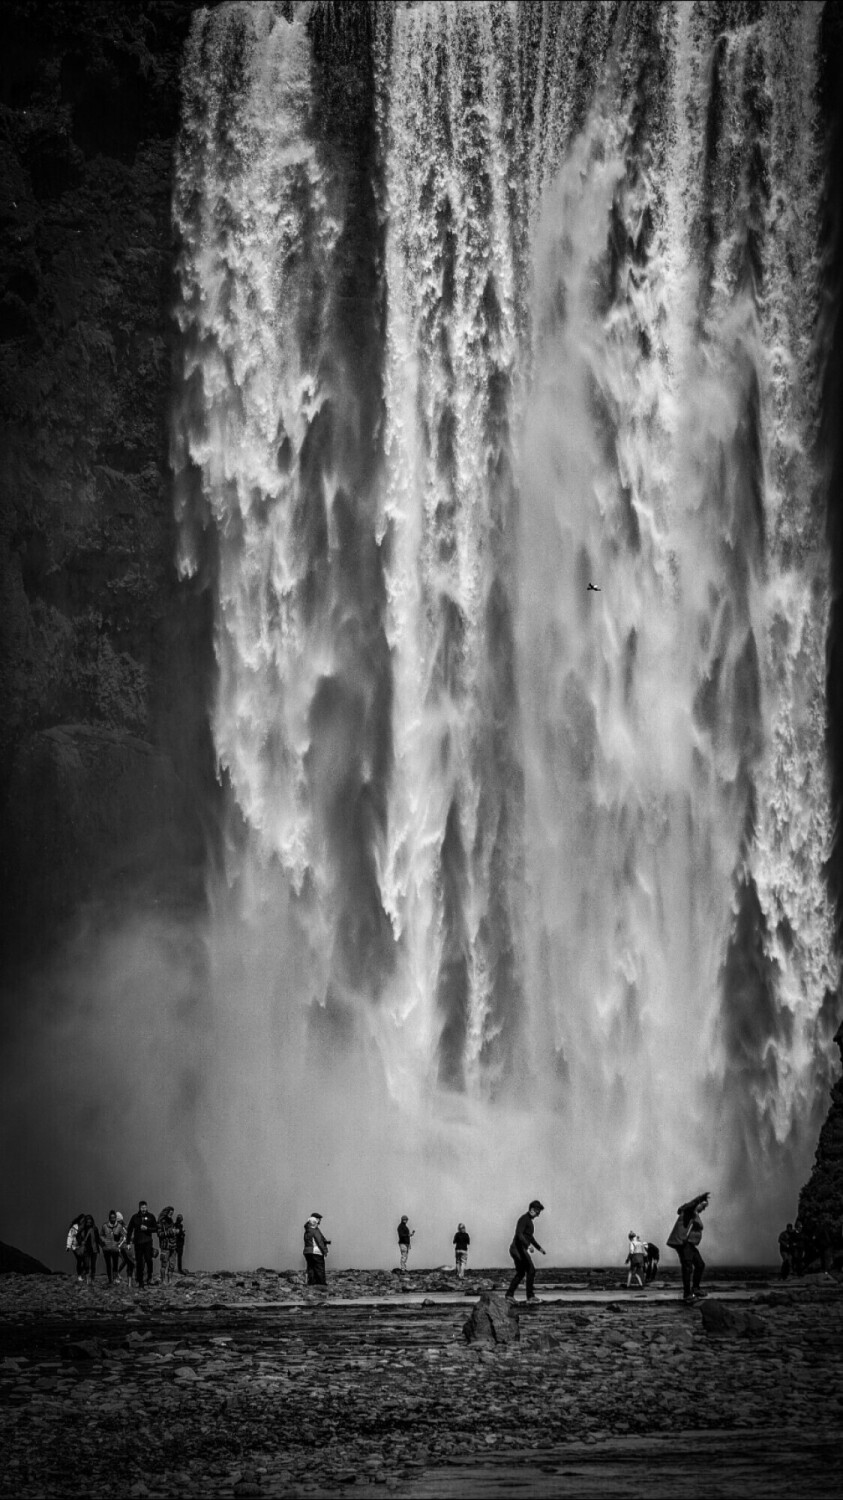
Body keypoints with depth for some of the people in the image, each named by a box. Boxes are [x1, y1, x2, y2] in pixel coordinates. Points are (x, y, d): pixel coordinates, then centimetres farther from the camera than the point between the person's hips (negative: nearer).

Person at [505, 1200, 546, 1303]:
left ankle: (509, 1295, 13)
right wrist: (528, 1245, -36)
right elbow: (519, 1234, -27)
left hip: (520, 1249, 10)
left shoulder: (529, 1220, 19)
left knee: (520, 1273, 13)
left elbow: (530, 1236, 32)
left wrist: (539, 1248, 35)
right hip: (518, 1249, -10)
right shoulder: (524, 1219, -13)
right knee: (531, 1270, -11)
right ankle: (530, 1296, -10)